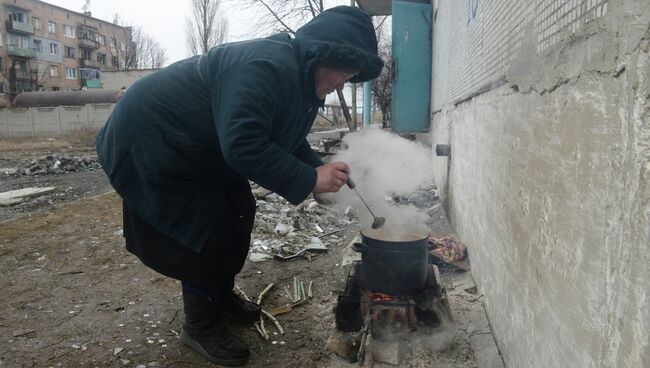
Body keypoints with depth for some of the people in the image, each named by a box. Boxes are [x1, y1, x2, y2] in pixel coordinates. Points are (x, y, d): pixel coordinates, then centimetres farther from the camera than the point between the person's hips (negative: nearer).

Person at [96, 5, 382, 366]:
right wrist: (308, 179, -31)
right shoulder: (268, 68, -31)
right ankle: (200, 326, 12)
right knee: (206, 230, -9)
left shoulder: (300, 77, 2)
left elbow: (287, 141, 10)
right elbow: (243, 145, -38)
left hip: (196, 149, 10)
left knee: (236, 214, 11)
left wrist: (322, 168, -7)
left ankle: (221, 296, 30)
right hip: (153, 140, -10)